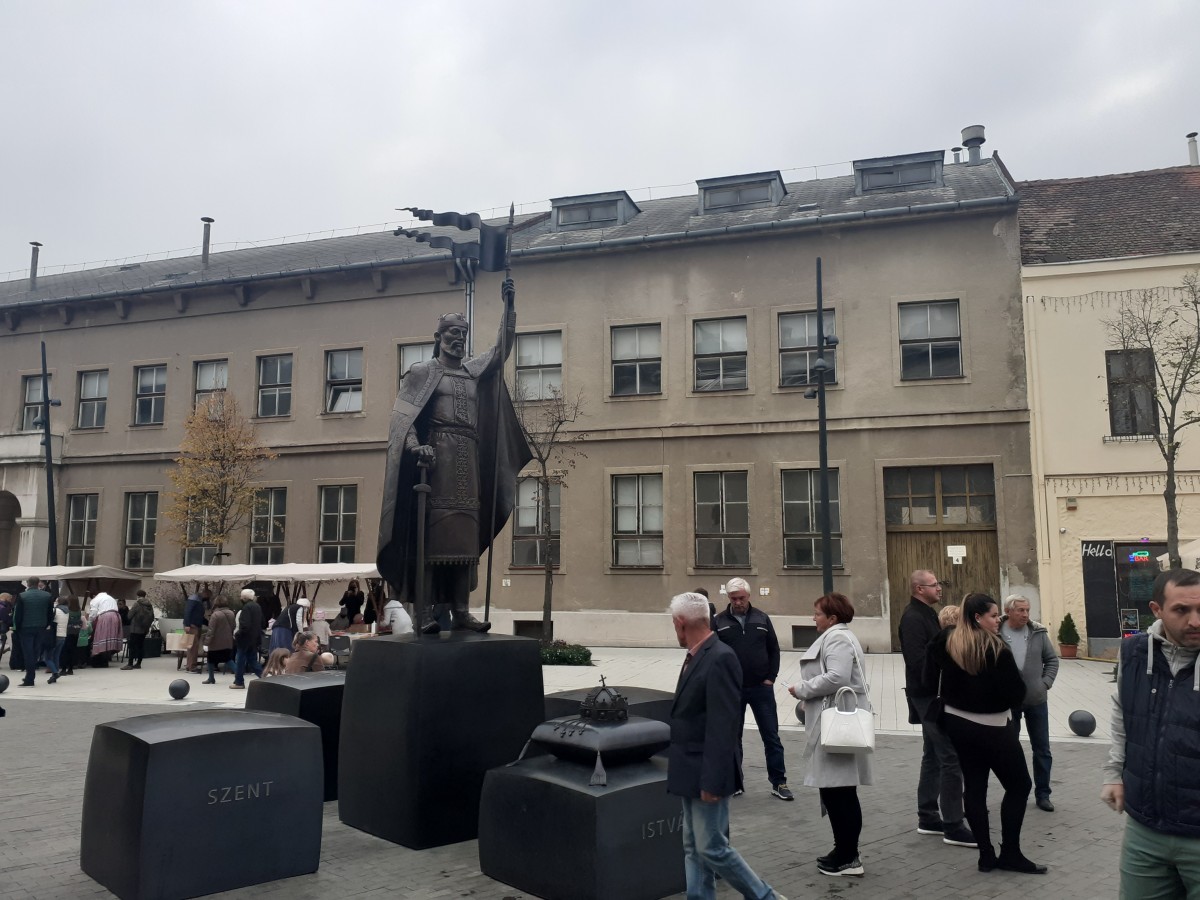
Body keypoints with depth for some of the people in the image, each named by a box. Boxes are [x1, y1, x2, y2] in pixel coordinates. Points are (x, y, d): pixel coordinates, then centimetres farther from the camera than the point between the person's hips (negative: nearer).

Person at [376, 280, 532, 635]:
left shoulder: (474, 371, 22)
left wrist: (509, 306, 8)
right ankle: (426, 610, -13)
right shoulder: (422, 372, 8)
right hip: (436, 454, -5)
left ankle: (460, 609, 0)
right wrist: (416, 446, -21)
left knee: (465, 534, 0)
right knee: (430, 530, -11)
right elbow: (402, 415, -3)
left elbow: (502, 350, 17)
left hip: (469, 458, 5)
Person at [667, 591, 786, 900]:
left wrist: (712, 780, -22)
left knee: (712, 848, -1)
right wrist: (685, 772, 18)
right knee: (694, 849, 13)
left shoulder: (720, 659, -21)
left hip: (705, 774, -9)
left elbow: (723, 726, -23)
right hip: (691, 773, 9)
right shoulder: (695, 657, 8)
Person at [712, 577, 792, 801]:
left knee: (771, 735, 4)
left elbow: (774, 650, 8)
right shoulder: (719, 622, -1)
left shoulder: (762, 619, 3)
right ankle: (735, 782, 20)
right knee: (733, 737, 9)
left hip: (761, 688, 1)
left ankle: (779, 783, 13)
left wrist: (770, 678, -1)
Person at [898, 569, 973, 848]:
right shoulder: (913, 618, -16)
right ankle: (953, 826, -4)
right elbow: (918, 660, -24)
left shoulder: (926, 614, 16)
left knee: (933, 756, 15)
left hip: (932, 695, 11)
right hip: (929, 695, -11)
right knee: (951, 757, -9)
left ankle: (928, 818, 24)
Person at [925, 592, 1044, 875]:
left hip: (958, 722, 6)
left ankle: (986, 855, 13)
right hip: (992, 726, -6)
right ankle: (1010, 853, 9)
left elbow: (931, 679, 8)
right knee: (1018, 785, 8)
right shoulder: (996, 648, -19)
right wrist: (1004, 704, 4)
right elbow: (1017, 692, -17)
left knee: (973, 786, 11)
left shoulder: (946, 644, -1)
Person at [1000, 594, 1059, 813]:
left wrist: (1046, 682, -3)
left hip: (1036, 700, 2)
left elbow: (1052, 659, 7)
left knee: (1042, 749, 10)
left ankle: (1042, 794, 23)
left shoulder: (1038, 632, -3)